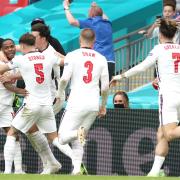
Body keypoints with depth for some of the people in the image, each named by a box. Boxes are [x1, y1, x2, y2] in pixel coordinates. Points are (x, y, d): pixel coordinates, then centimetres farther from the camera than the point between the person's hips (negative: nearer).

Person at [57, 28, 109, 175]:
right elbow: (105, 87, 6)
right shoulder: (101, 59, 8)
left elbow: (65, 79, -13)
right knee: (77, 141, 17)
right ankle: (77, 169, 3)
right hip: (94, 105, 4)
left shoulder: (72, 56, -2)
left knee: (63, 137, 0)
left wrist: (59, 94, 5)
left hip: (77, 103, -4)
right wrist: (103, 106, 19)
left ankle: (78, 133, -30)